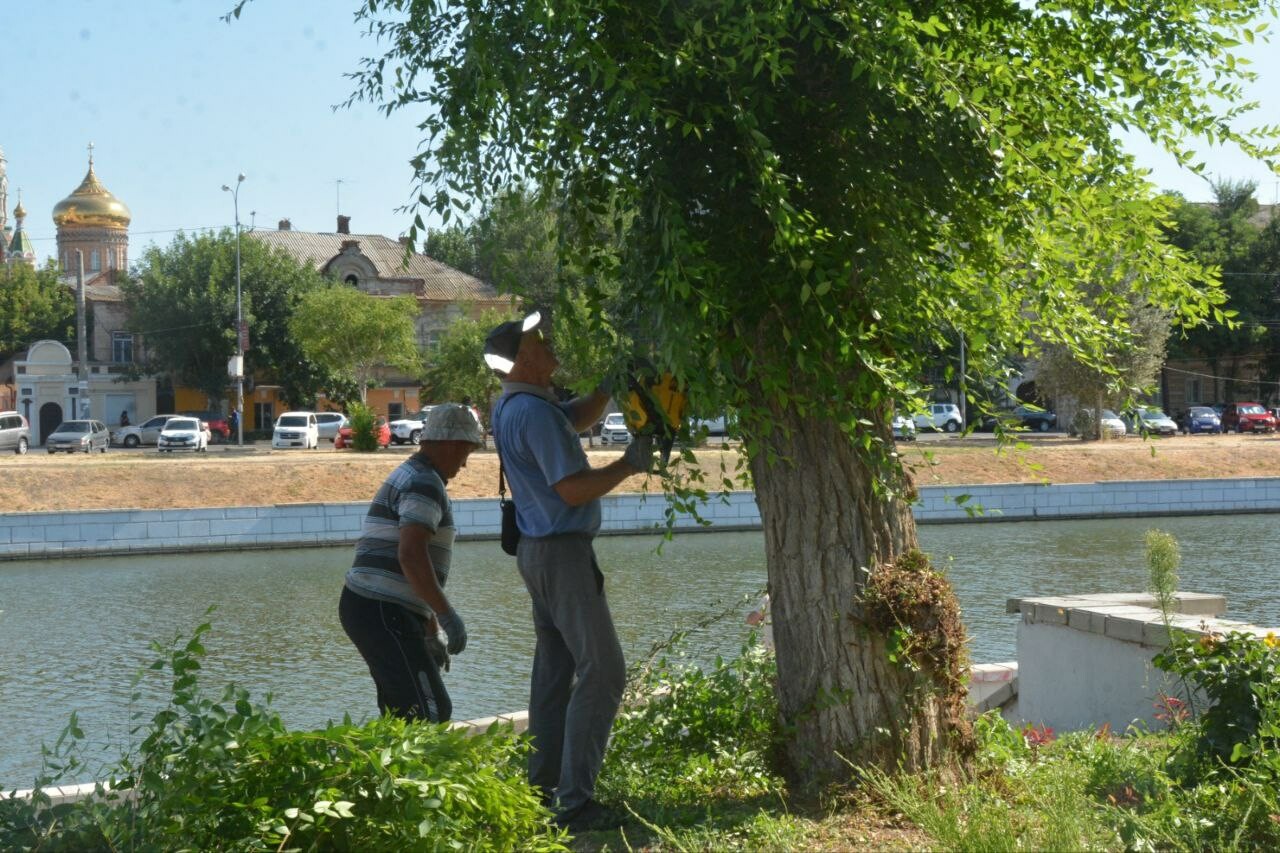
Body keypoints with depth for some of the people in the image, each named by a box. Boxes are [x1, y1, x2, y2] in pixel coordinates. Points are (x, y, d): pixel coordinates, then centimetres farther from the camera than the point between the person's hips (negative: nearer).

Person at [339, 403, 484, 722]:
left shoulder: (409, 478, 23)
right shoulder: (425, 483, -10)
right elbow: (411, 556, -25)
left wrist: (430, 634, 28)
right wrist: (446, 614, -21)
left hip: (372, 609, 11)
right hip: (383, 614, -10)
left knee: (402, 714, 14)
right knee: (431, 714, -12)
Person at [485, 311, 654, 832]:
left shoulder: (510, 407, 10)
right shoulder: (534, 413, -21)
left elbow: (580, 416, 22)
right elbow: (572, 489, -24)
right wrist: (630, 464, -13)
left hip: (538, 551, 10)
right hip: (562, 552, -10)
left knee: (554, 669, 14)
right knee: (601, 671, -10)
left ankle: (542, 787, 17)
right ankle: (574, 802, -13)